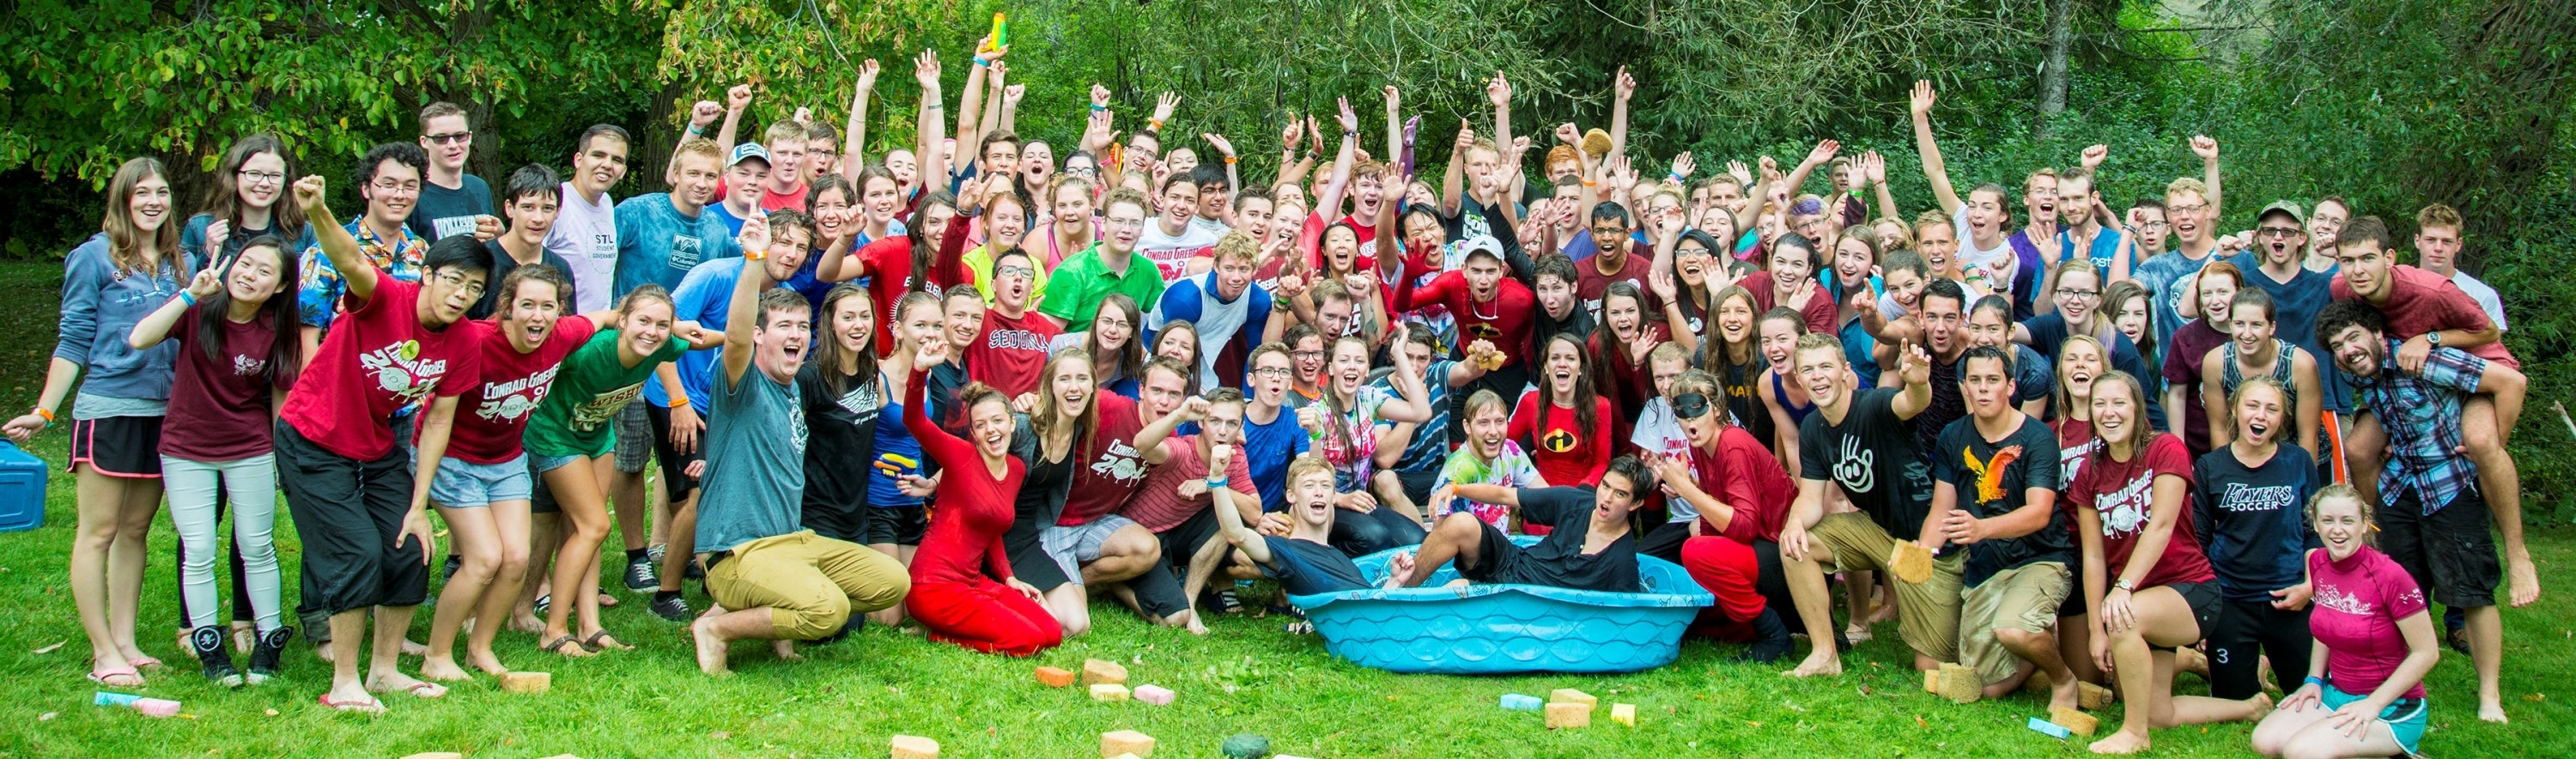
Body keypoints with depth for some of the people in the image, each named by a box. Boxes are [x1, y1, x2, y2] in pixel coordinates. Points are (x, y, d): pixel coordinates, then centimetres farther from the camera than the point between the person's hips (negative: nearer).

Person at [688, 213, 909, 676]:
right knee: (827, 608, -31)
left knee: (893, 582, 0)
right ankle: (718, 627, -7)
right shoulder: (744, 384, -10)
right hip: (739, 551, -9)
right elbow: (735, 336, -33)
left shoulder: (794, 390, 15)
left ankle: (775, 621, 10)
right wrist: (754, 261, -43)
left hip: (796, 540, 9)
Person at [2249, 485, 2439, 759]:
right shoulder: (2317, 563, 1)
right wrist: (2314, 680, 5)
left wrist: (2374, 705, -17)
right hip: (2336, 693, 7)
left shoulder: (2389, 577, -19)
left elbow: (2427, 652, -15)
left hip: (2393, 708, -7)